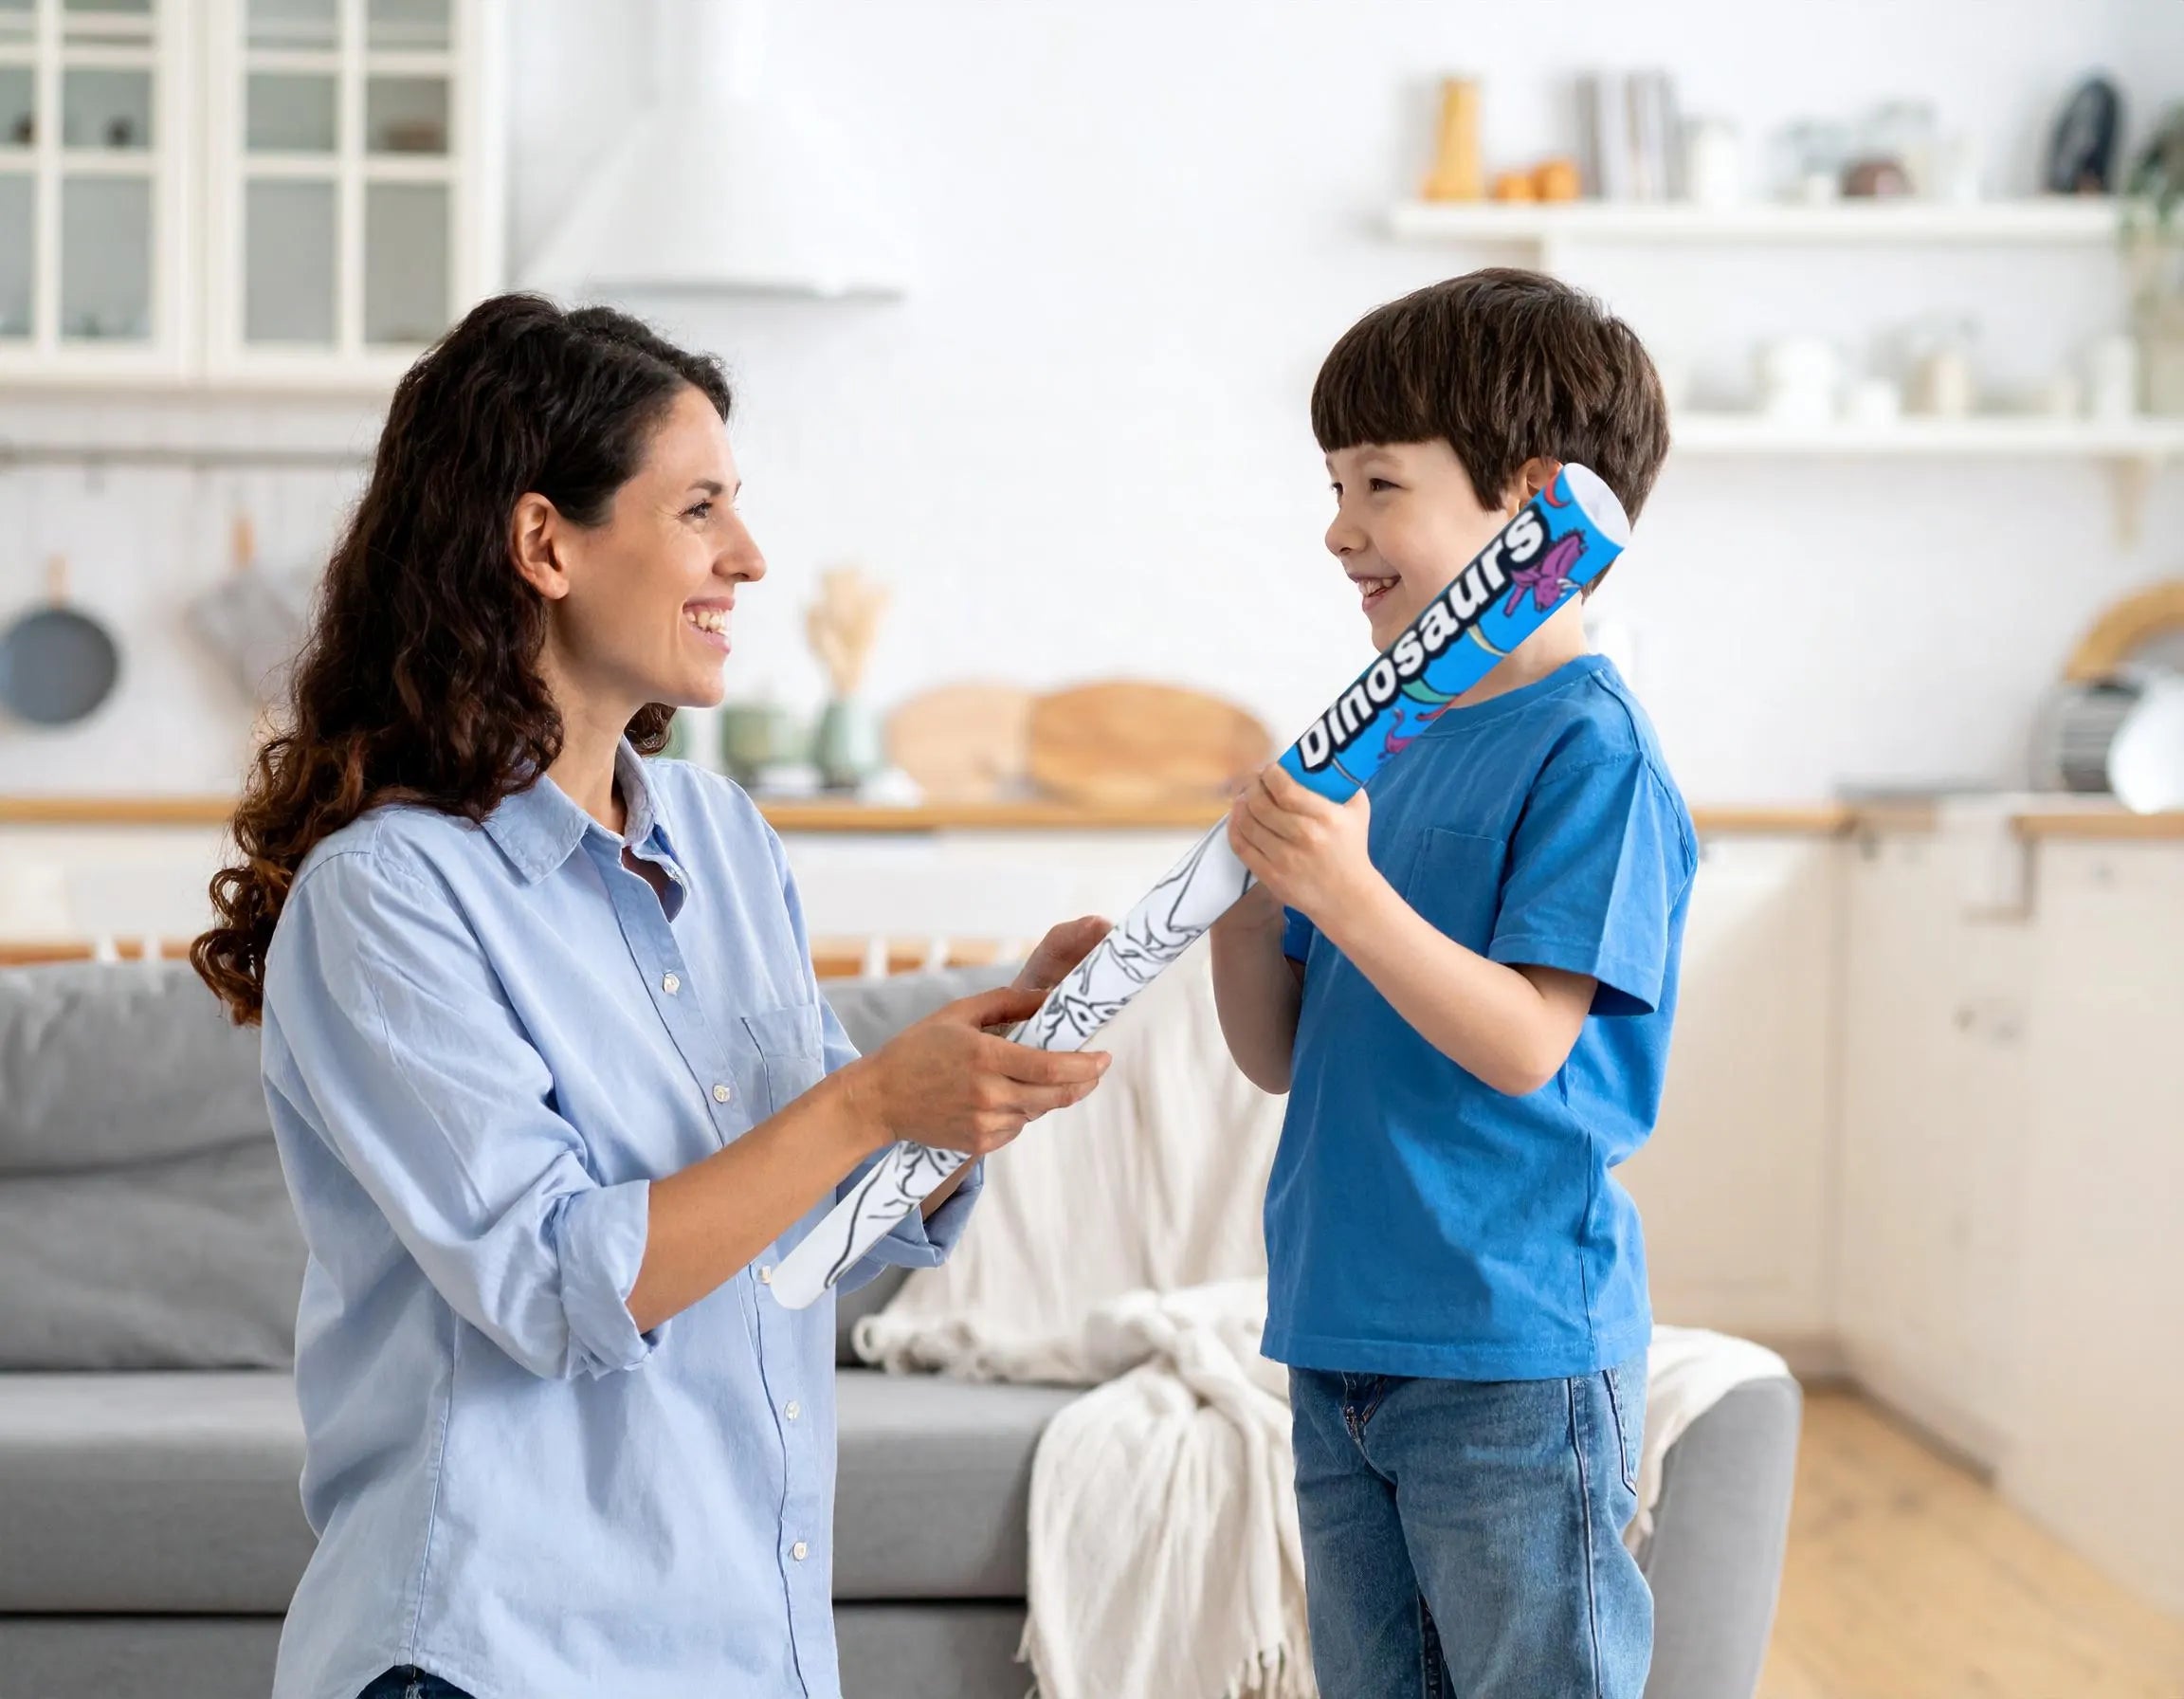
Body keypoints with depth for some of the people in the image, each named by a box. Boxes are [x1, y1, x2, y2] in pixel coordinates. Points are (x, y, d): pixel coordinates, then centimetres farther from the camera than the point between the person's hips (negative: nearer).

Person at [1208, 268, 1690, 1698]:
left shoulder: (1592, 749, -12)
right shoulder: (1390, 740, 11)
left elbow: (1523, 1044, -20)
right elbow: (1279, 1056, 12)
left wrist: (1343, 891, -28)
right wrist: (1247, 900, -5)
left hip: (1515, 1358, -8)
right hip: (1345, 1339, 8)